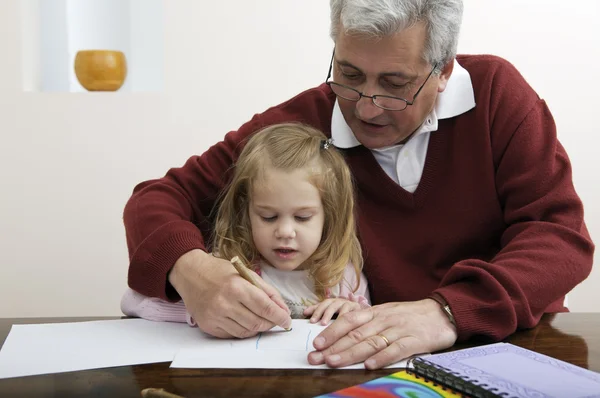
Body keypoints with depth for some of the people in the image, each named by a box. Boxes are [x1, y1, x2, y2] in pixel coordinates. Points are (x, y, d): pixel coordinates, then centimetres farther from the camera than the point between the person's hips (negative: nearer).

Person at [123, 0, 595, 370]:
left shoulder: (495, 92, -5)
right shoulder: (299, 125, -6)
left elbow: (562, 234, -12)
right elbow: (161, 199, -2)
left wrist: (449, 312, -29)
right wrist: (189, 269, -26)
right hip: (363, 365, 0)